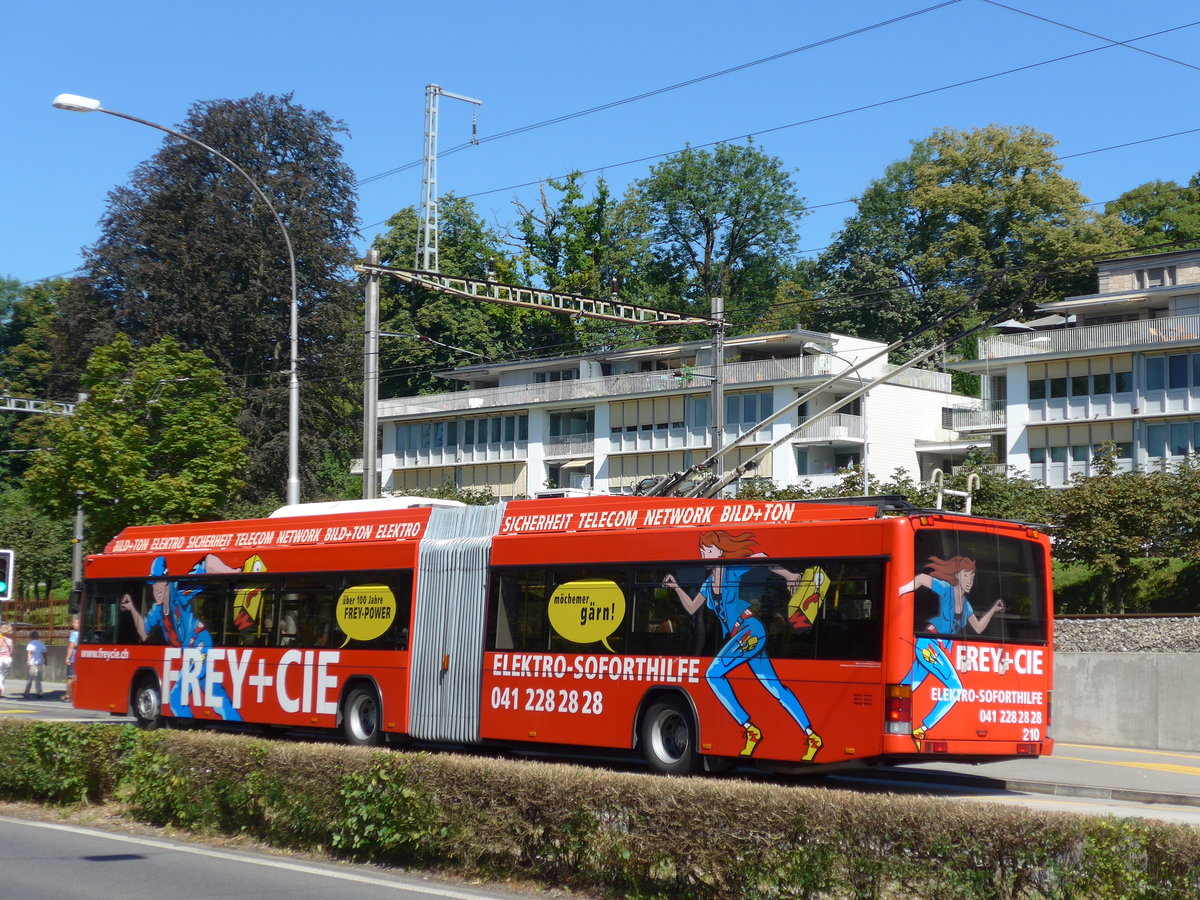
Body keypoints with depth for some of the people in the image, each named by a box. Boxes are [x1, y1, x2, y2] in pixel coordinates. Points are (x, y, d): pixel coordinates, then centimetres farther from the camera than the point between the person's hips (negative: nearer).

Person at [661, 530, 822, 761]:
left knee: (714, 674, -14)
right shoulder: (709, 582, 20)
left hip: (750, 630, -8)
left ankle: (749, 729, -13)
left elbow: (762, 559, -14)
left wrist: (789, 575, -27)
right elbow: (691, 608, 27)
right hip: (741, 636, 8)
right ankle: (811, 736, 7)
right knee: (774, 686, 6)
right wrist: (676, 587, 16)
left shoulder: (733, 569, -2)